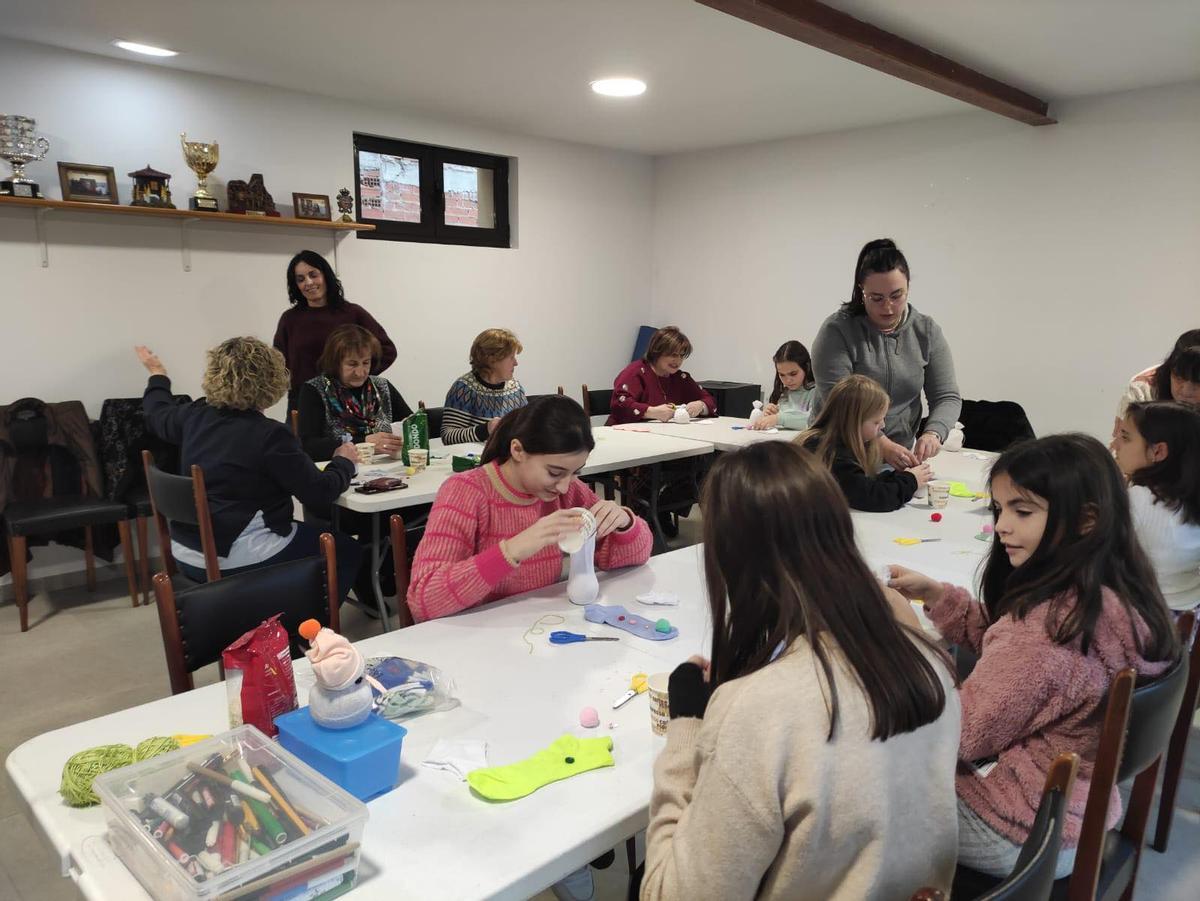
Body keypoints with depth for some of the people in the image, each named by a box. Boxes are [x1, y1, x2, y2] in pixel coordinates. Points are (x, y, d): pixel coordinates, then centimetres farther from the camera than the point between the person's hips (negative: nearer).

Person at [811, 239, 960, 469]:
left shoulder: (927, 331, 5)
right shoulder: (837, 331, -9)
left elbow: (947, 397, 6)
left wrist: (932, 433, -15)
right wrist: (883, 445, -27)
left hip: (902, 457, 3)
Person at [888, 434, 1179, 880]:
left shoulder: (1048, 620, -34)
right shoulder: (1116, 594, -5)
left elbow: (966, 733, -24)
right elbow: (1001, 637, 9)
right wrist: (933, 593, -2)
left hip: (1020, 835, -8)